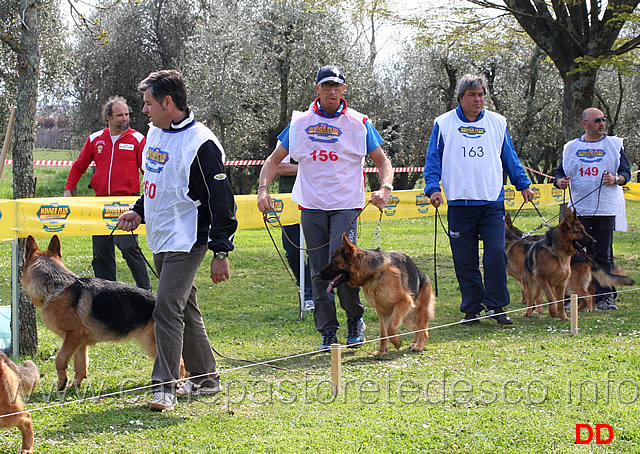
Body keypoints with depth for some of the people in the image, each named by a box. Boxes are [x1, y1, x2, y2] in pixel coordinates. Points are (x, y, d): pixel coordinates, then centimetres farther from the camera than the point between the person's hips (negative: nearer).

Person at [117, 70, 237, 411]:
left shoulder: (201, 144, -17)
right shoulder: (155, 133, 10)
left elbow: (220, 200, -17)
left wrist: (221, 252, -19)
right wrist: (139, 211, 10)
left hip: (186, 241, -9)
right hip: (160, 239, 9)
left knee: (167, 308, -15)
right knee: (185, 311, 15)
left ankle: (165, 386, -13)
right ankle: (205, 379, 25)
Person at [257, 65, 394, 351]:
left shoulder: (358, 124, 3)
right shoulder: (300, 123, 8)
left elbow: (382, 160, 9)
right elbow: (274, 160, 14)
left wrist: (385, 189, -10)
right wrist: (263, 189, -3)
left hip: (346, 206, -3)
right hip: (311, 207, 3)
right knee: (319, 273, 4)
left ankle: (355, 319, 7)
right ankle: (327, 332, 12)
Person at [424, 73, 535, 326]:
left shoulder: (497, 123, 10)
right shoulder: (443, 124, 5)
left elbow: (510, 159, 19)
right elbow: (433, 160, 6)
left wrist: (523, 185, 15)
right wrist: (433, 188, -7)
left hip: (492, 203, 0)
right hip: (459, 203, 0)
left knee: (496, 253, -10)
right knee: (465, 261, 2)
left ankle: (496, 306, -1)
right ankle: (472, 308, 12)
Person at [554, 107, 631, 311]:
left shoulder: (614, 144, 10)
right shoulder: (571, 147, 13)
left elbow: (626, 172, 6)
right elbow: (561, 171, 16)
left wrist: (616, 179, -16)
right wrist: (560, 181, -7)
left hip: (606, 209, -1)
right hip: (578, 208, 1)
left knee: (603, 255, -3)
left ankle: (604, 296, 2)